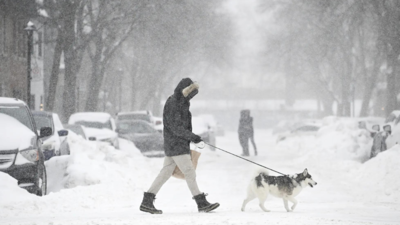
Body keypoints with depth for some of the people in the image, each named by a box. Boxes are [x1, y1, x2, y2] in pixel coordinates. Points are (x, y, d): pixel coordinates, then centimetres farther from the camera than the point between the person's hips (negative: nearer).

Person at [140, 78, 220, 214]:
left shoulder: (181, 102, 13)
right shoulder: (172, 104, -18)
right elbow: (176, 128, -21)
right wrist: (195, 138, -20)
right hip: (176, 146, -10)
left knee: (166, 172, 10)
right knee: (189, 172, -6)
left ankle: (147, 202, 12)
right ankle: (201, 203, -3)